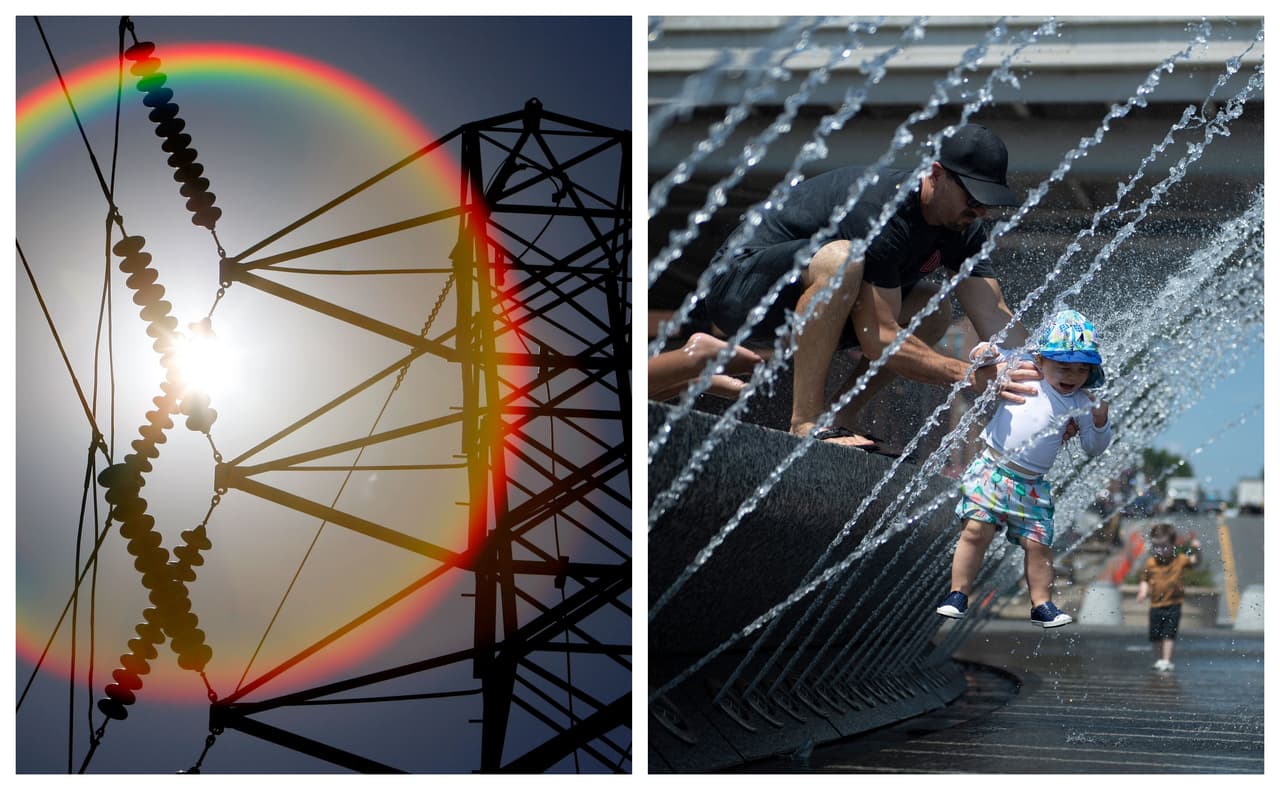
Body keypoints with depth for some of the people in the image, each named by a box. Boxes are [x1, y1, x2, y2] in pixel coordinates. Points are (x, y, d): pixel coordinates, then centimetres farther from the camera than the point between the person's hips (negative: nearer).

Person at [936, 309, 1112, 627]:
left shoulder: (1082, 404, 5)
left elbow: (1093, 447, 7)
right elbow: (992, 357, 14)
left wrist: (1100, 420, -11)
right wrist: (984, 351, -9)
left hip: (1031, 485, 2)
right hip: (991, 469, -2)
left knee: (1038, 543, 0)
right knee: (976, 530, -10)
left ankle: (1041, 604, 14)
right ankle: (958, 594, 1)